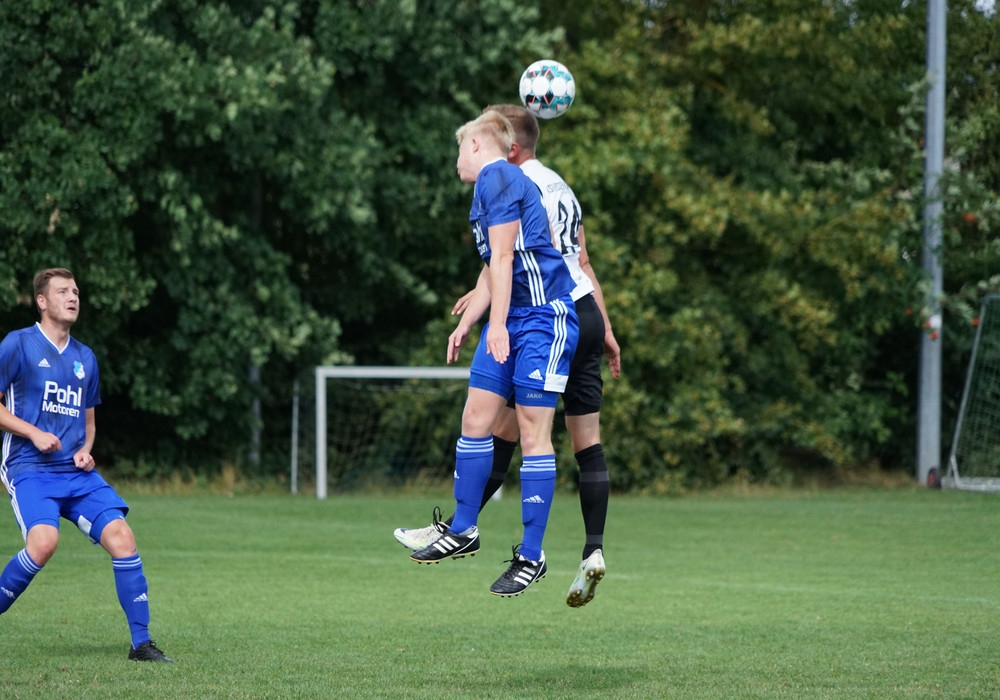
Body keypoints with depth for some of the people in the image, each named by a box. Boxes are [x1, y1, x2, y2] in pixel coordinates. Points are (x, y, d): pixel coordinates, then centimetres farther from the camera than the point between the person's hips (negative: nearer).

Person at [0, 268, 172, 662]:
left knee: (121, 536, -13)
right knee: (44, 540, -30)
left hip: (77, 472, 6)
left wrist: (85, 450, 6)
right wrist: (35, 433, -13)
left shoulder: (85, 358, 17)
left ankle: (141, 642, -7)